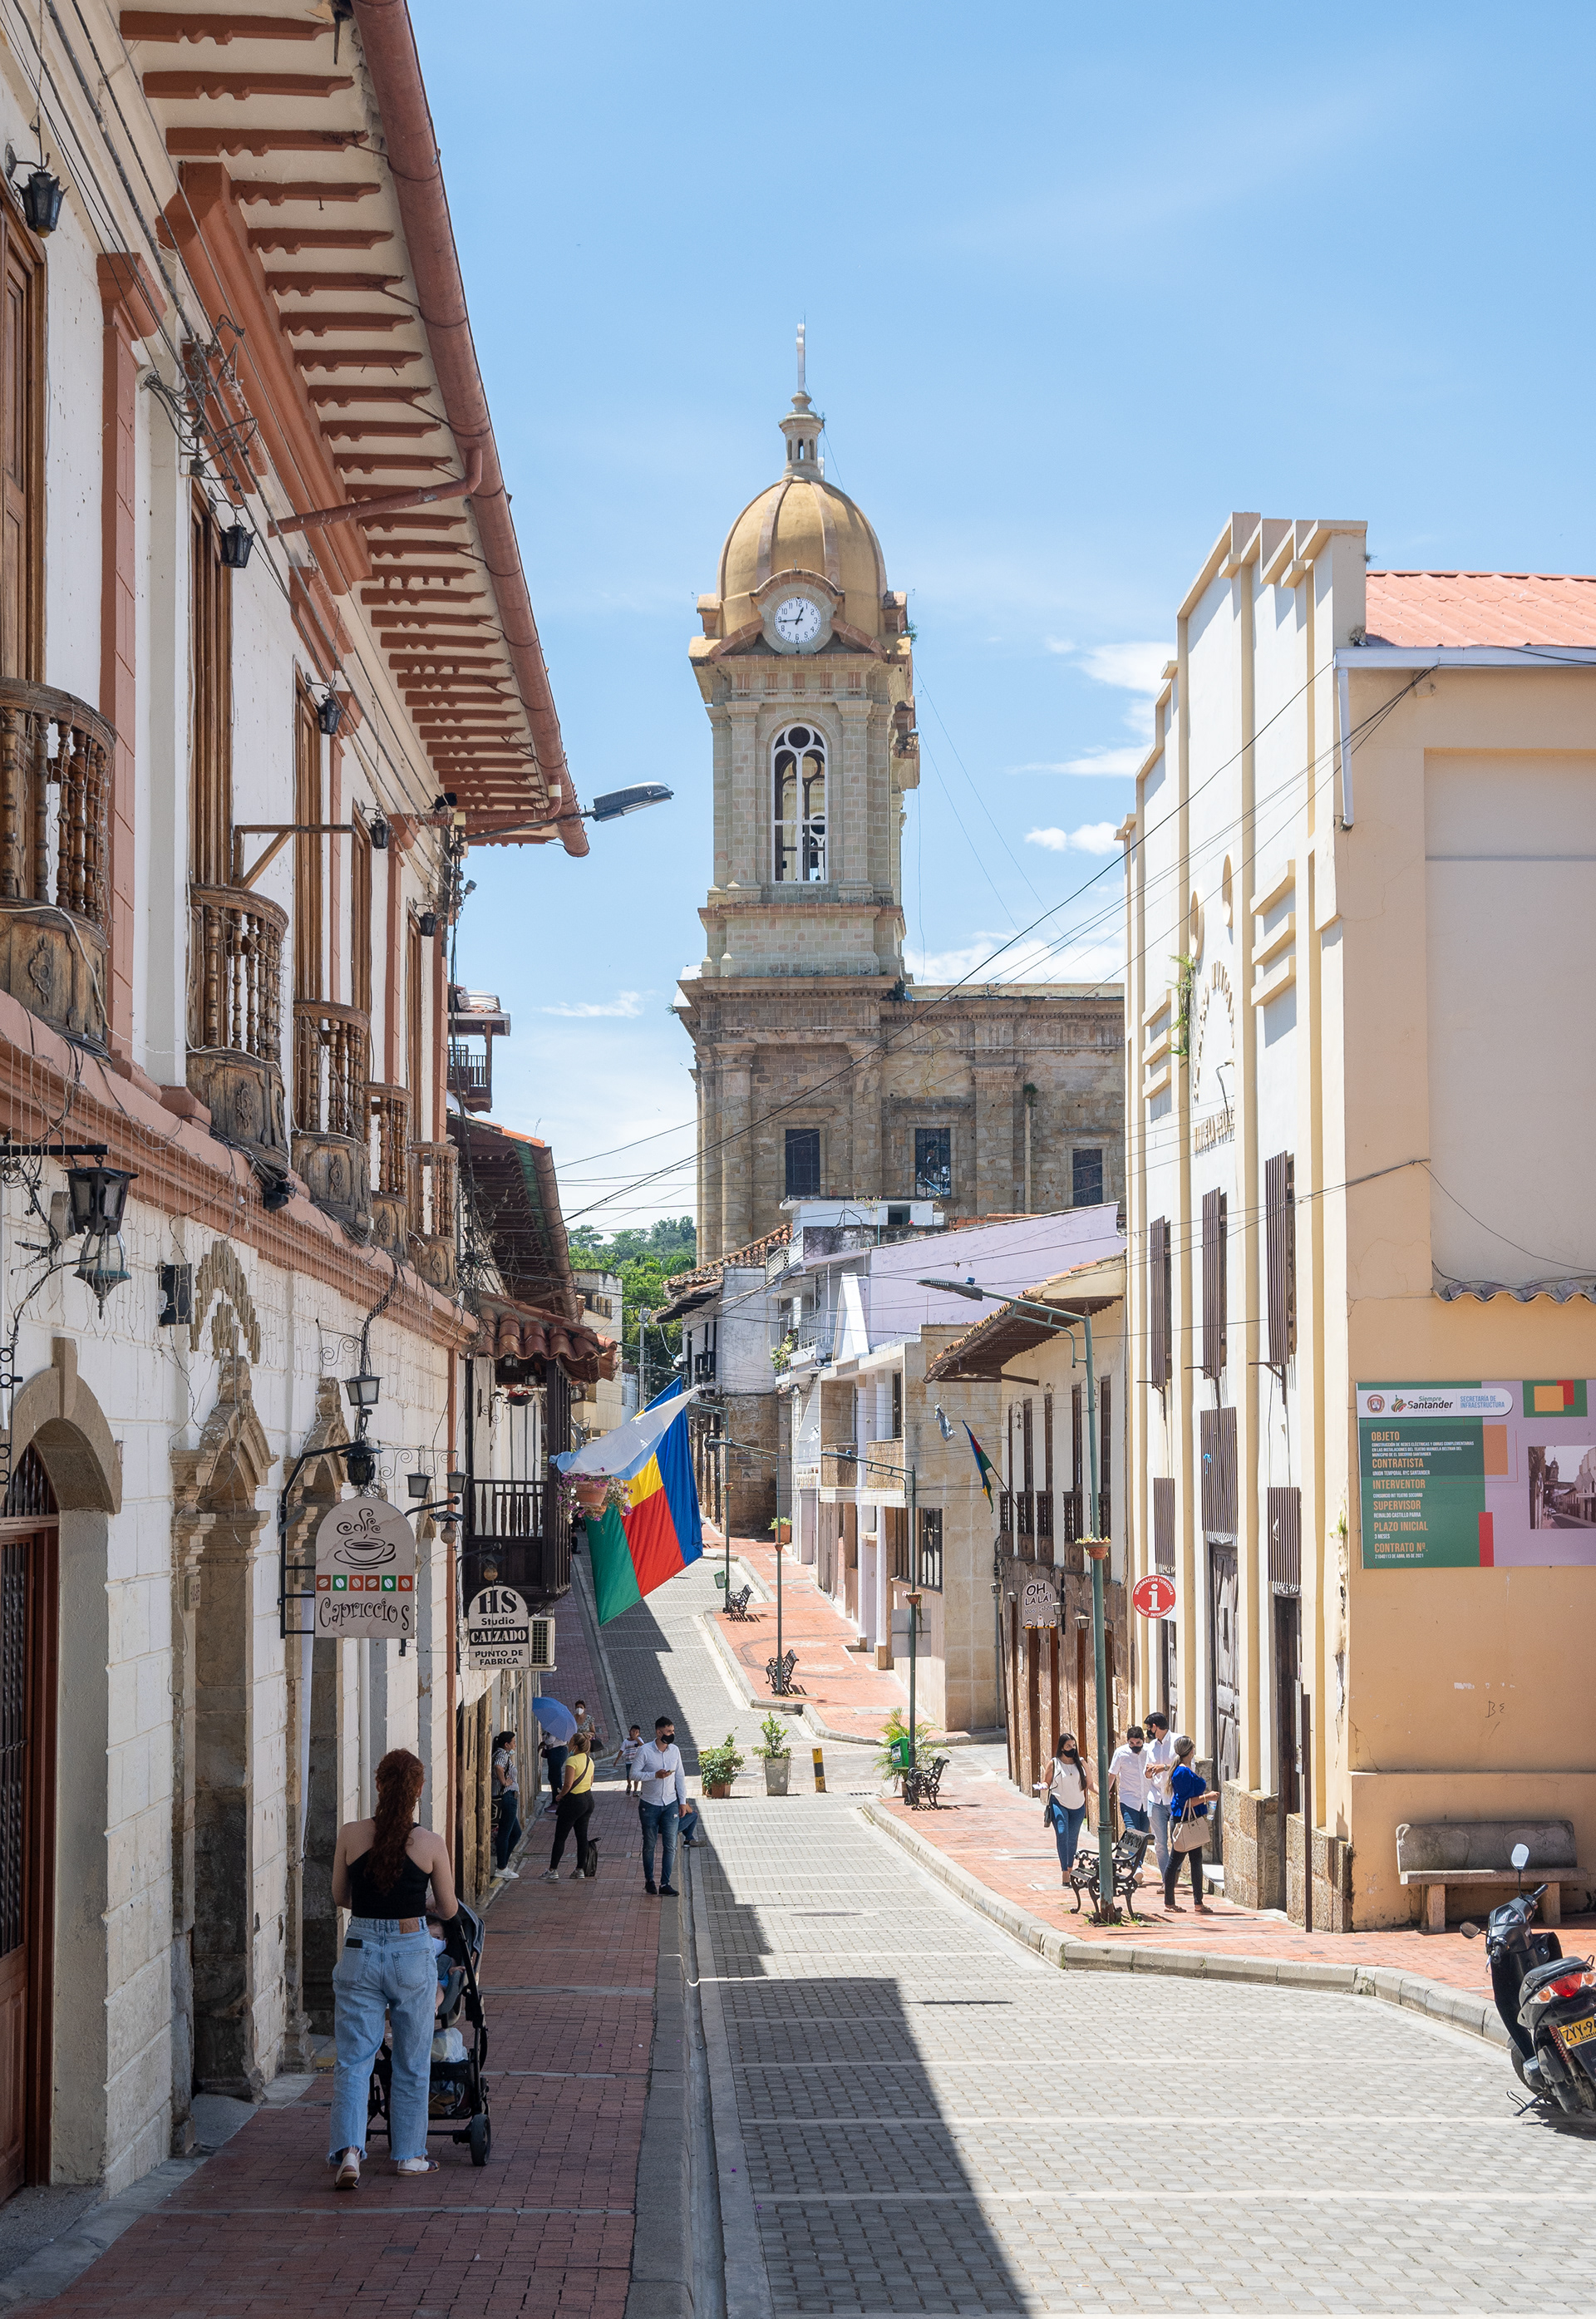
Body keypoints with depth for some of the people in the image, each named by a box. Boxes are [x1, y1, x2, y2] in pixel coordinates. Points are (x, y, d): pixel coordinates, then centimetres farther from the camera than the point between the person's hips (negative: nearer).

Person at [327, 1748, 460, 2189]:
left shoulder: (350, 1834, -6)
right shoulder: (430, 1844, -8)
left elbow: (340, 1896, 7)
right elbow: (449, 1911, 3)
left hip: (361, 1952, 1)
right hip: (412, 1953, -1)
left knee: (353, 2060, 4)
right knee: (411, 2063, 14)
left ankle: (349, 2150, -12)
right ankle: (408, 2153, 23)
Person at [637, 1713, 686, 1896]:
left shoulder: (675, 1750, 2)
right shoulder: (645, 1751, -10)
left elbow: (679, 1777, 9)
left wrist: (682, 1801, 6)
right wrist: (655, 1775, -22)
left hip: (670, 1804, 3)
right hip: (649, 1805, -3)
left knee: (670, 1845, -3)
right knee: (649, 1845, 8)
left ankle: (665, 1883, 3)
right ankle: (649, 1880, 23)